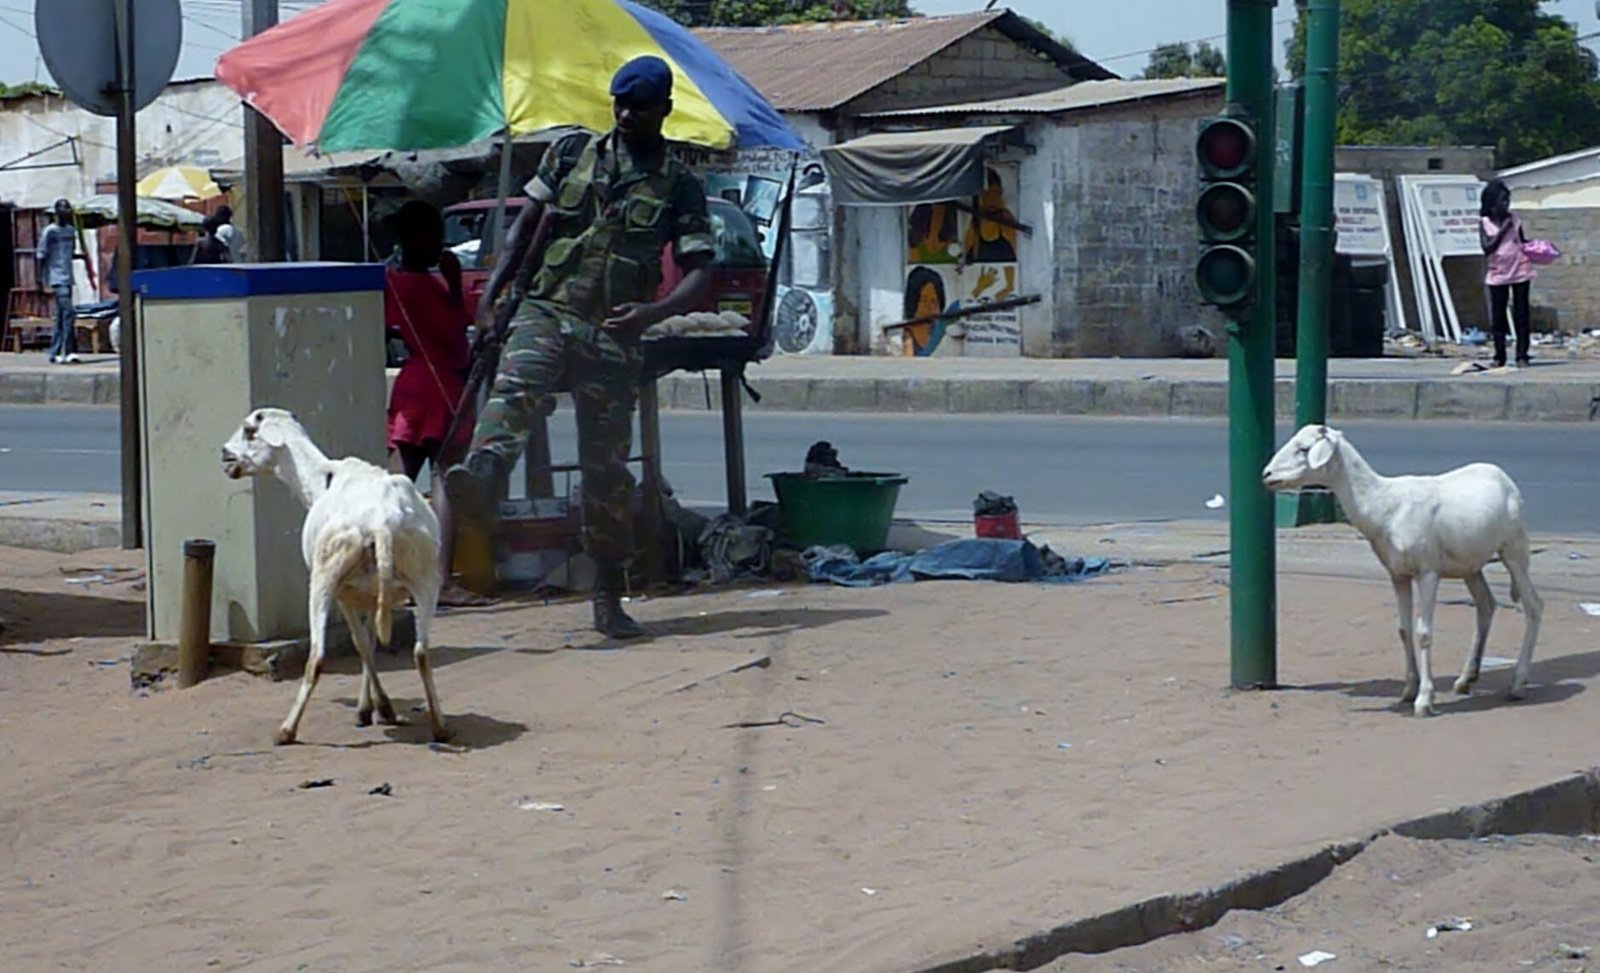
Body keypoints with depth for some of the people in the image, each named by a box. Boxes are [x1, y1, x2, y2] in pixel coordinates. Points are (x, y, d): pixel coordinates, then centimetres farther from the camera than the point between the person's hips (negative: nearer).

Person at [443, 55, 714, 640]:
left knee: (606, 465, 2)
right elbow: (527, 223, 17)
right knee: (515, 389, -33)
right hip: (547, 311, 0)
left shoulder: (679, 187, 7)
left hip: (612, 334, 0)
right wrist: (492, 293, 5)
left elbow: (700, 271, 0)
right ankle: (480, 485, -61)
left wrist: (657, 311, -20)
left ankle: (609, 598, 12)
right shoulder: (571, 153, 13)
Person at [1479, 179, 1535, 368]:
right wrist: (1502, 231, -16)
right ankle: (1499, 356, 12)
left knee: (1521, 315, -1)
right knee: (1497, 317, 3)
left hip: (1520, 272, 0)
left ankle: (1522, 356, 3)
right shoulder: (1484, 223, -3)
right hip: (1498, 274, 0)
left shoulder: (1514, 220, 2)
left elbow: (1523, 242, 14)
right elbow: (1487, 248, -11)